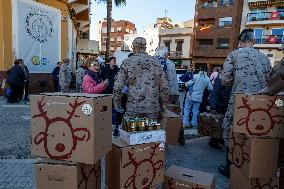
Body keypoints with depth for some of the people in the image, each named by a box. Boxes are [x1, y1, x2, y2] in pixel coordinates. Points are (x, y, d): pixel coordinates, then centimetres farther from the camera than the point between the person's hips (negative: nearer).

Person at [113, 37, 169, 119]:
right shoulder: (156, 62, 4)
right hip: (153, 107, 2)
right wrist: (163, 106, 11)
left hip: (133, 107, -1)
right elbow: (164, 87, 2)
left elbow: (118, 86, -5)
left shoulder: (127, 62, -1)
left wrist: (117, 104, 7)